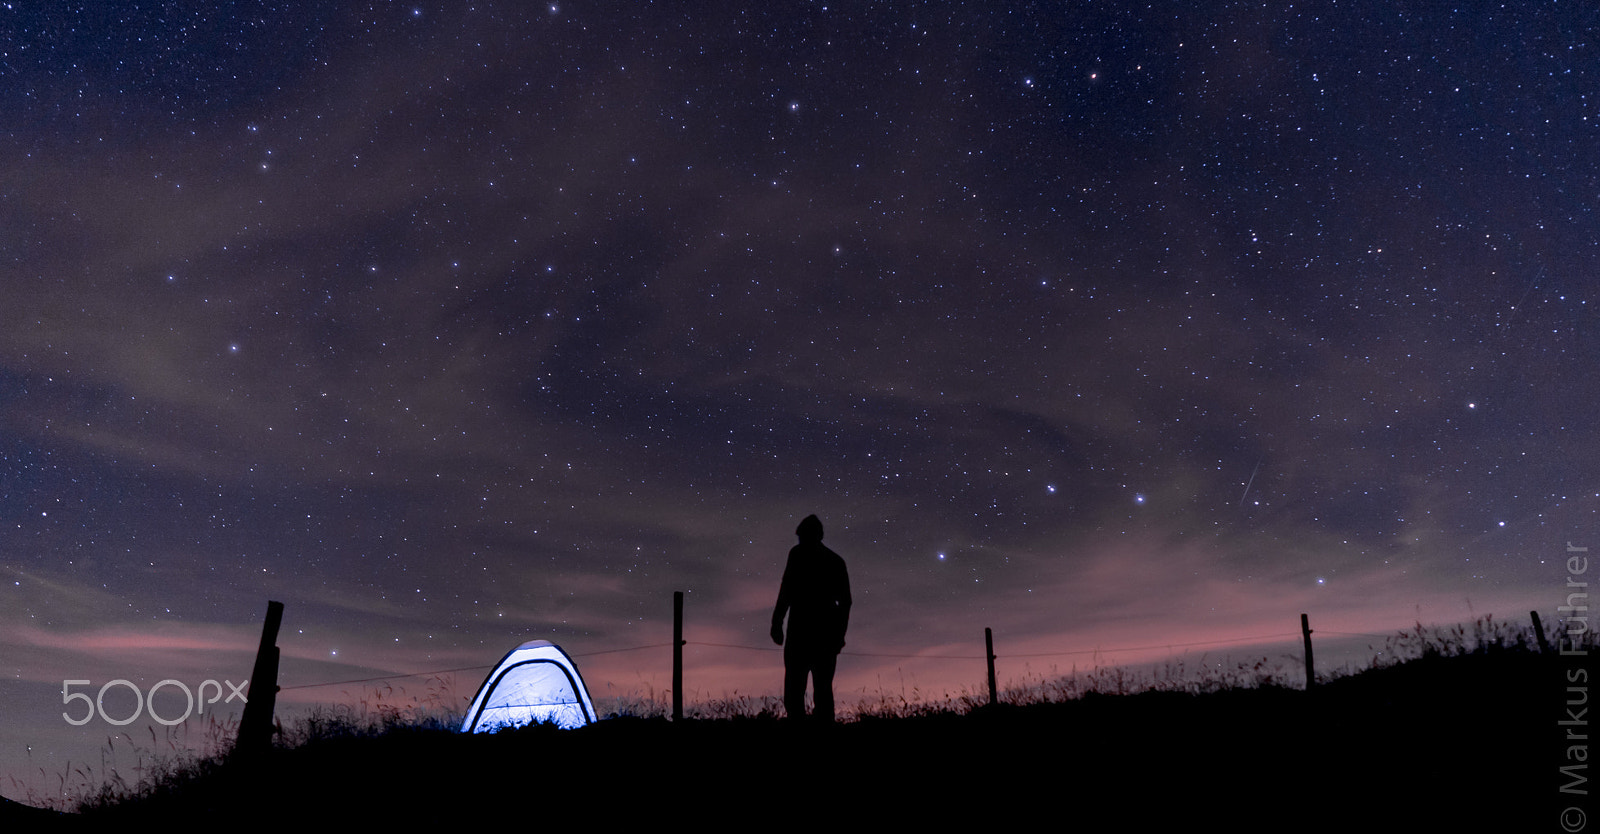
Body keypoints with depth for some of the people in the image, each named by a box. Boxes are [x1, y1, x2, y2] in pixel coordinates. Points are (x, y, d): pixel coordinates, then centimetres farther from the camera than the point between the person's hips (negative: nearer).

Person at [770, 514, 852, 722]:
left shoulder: (799, 553, 0)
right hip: (828, 630, 6)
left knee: (794, 687, -7)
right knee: (823, 688, 9)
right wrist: (840, 633, 20)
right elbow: (845, 601, 14)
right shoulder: (836, 560, 16)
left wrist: (777, 622, -10)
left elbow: (787, 588, -11)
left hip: (802, 627, -6)